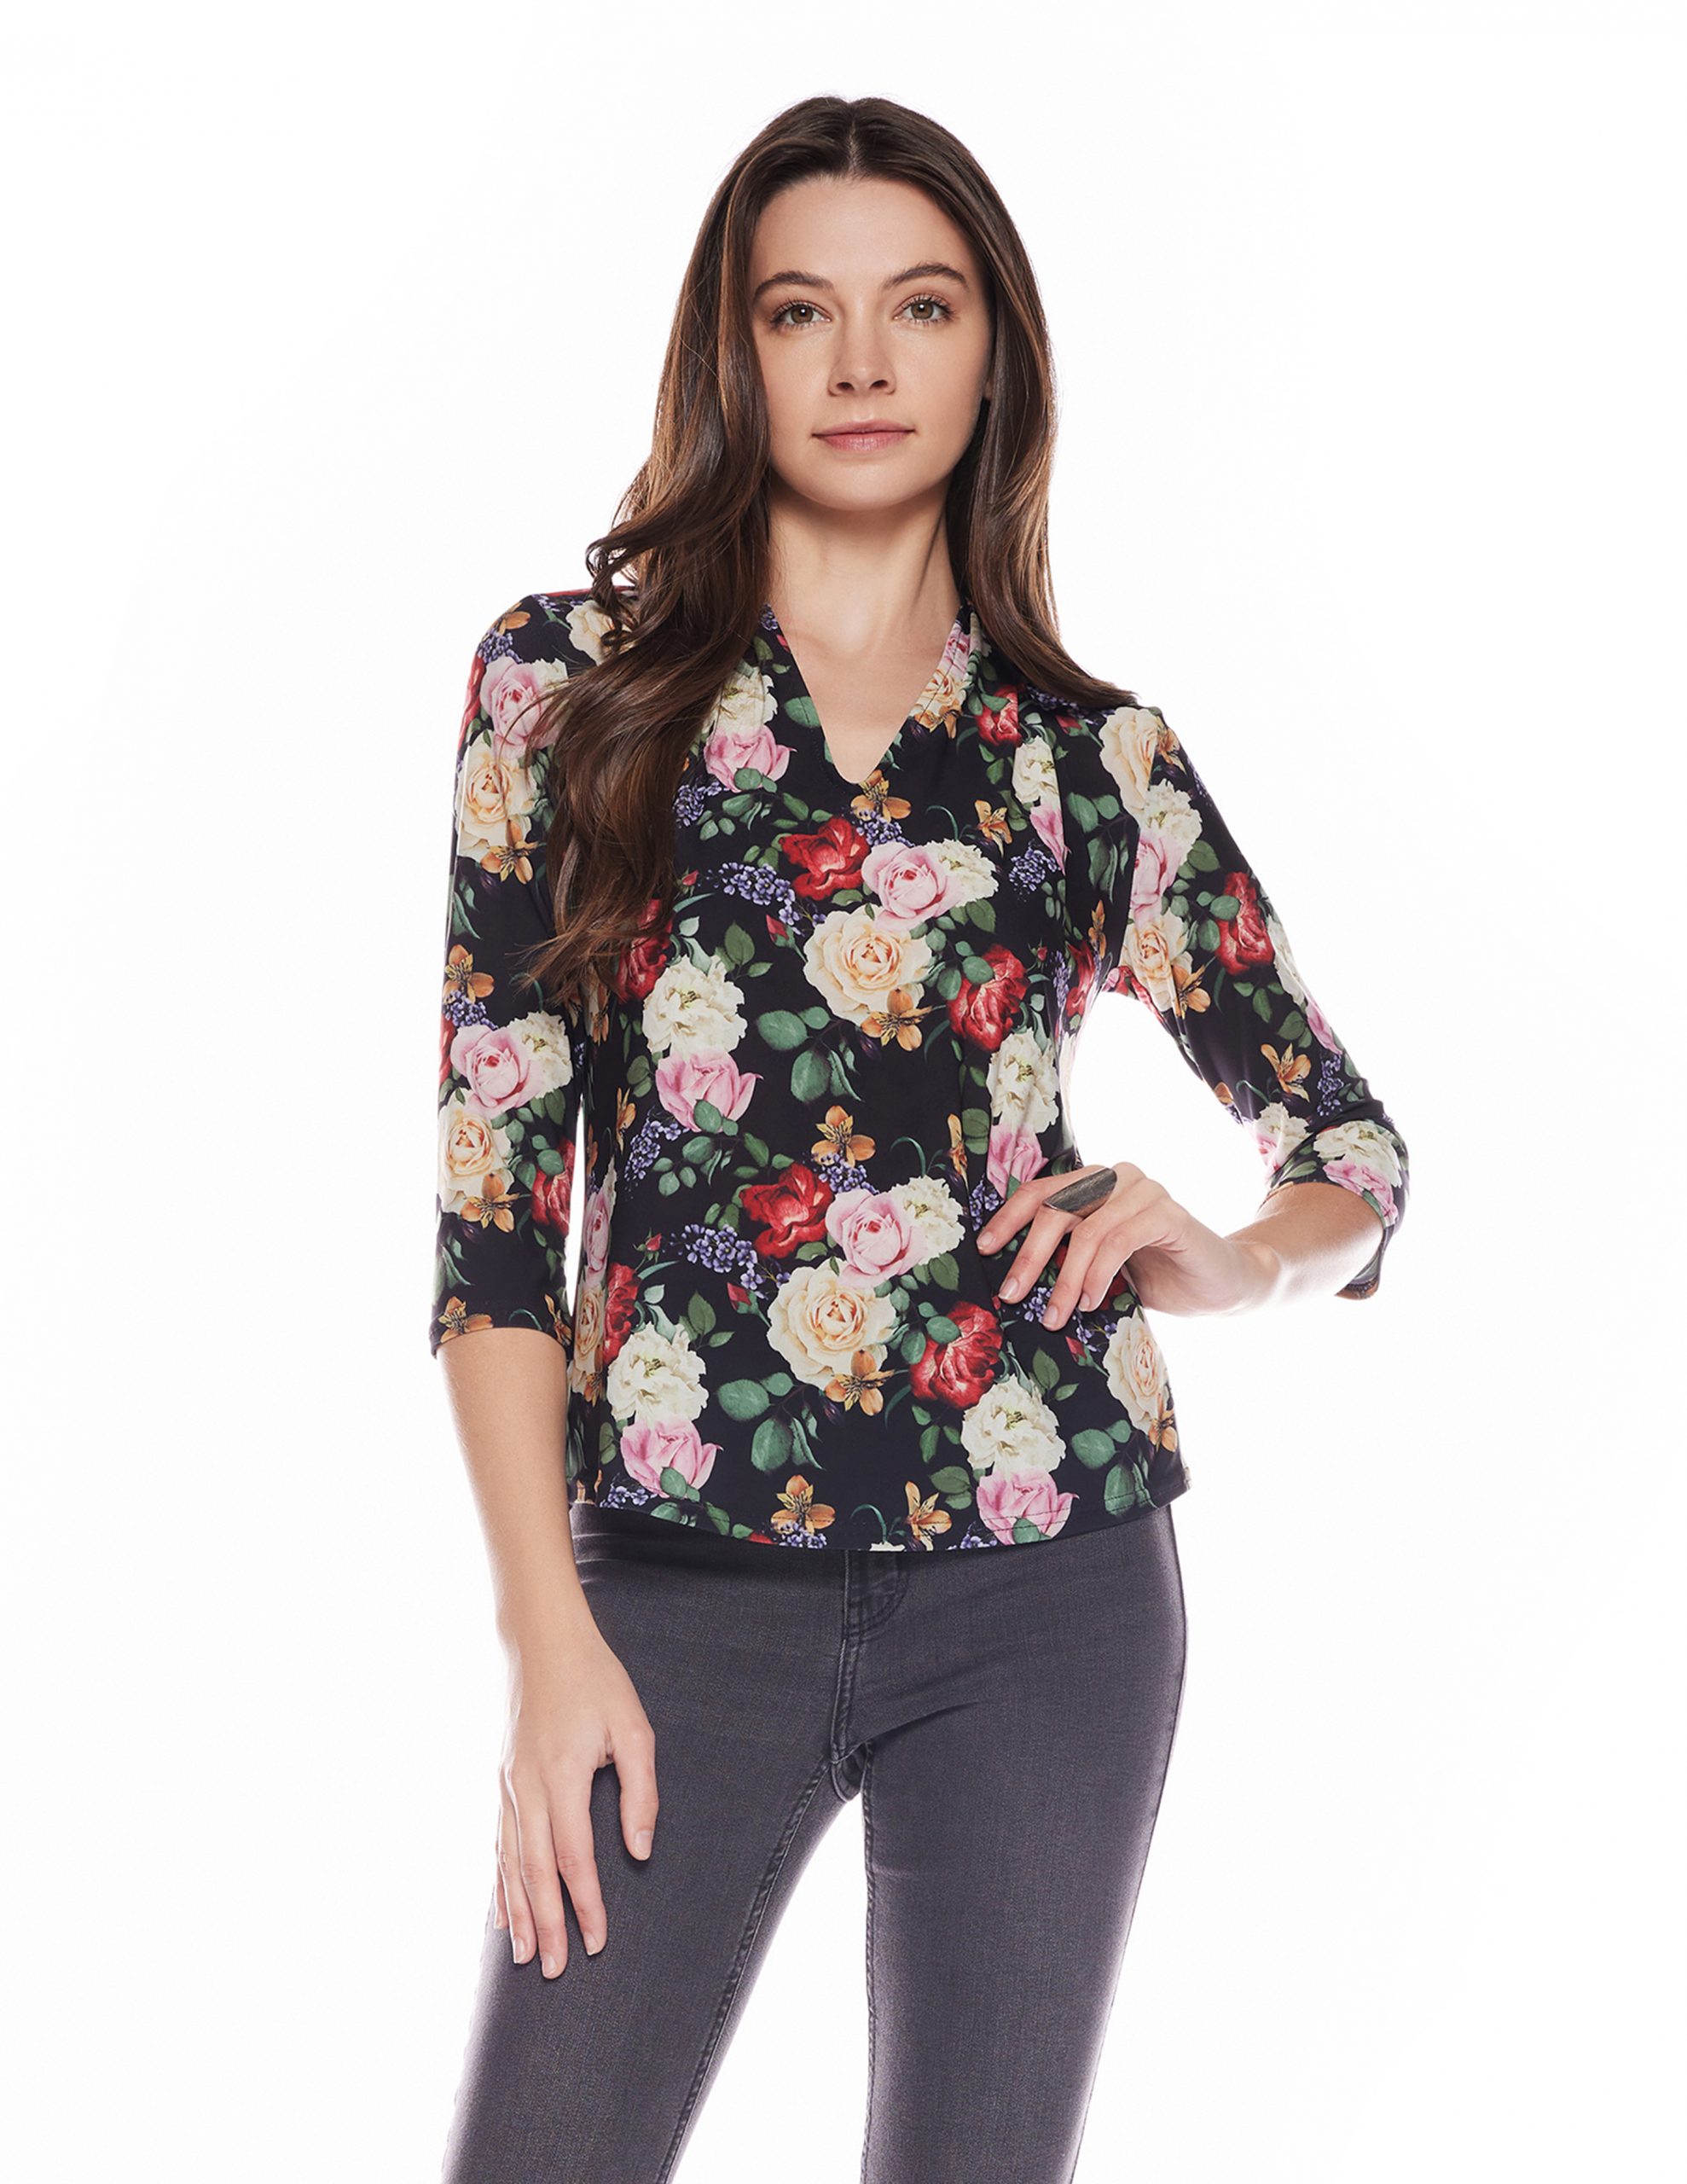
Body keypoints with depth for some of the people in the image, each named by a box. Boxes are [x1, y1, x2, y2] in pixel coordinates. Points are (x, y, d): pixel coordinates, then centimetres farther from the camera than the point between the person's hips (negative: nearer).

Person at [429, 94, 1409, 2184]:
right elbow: (494, 1169, 0)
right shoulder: (575, 680, 4)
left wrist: (1230, 1262, -7)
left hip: (1046, 1575, 2)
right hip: (686, 1578, -1)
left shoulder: (1098, 759, 9)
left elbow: (1355, 1150, 16)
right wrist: (548, 1636, -6)